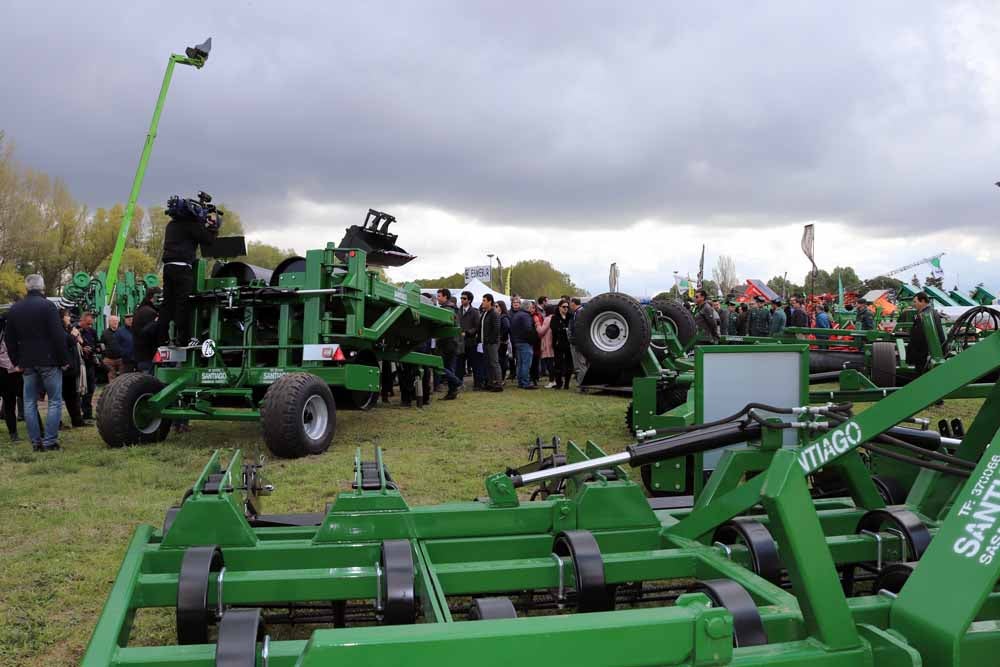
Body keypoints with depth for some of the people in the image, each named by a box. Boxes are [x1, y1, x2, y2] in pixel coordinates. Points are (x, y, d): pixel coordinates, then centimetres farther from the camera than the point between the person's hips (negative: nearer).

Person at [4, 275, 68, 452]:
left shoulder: (14, 308, 10)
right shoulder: (47, 305, -9)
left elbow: (9, 338, 15)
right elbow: (58, 336, -14)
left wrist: (16, 361, 20)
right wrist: (63, 360, -8)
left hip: (27, 363, 6)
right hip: (49, 361, -6)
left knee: (30, 402, 10)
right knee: (55, 401, -1)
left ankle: (35, 442, 11)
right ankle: (49, 442, -6)